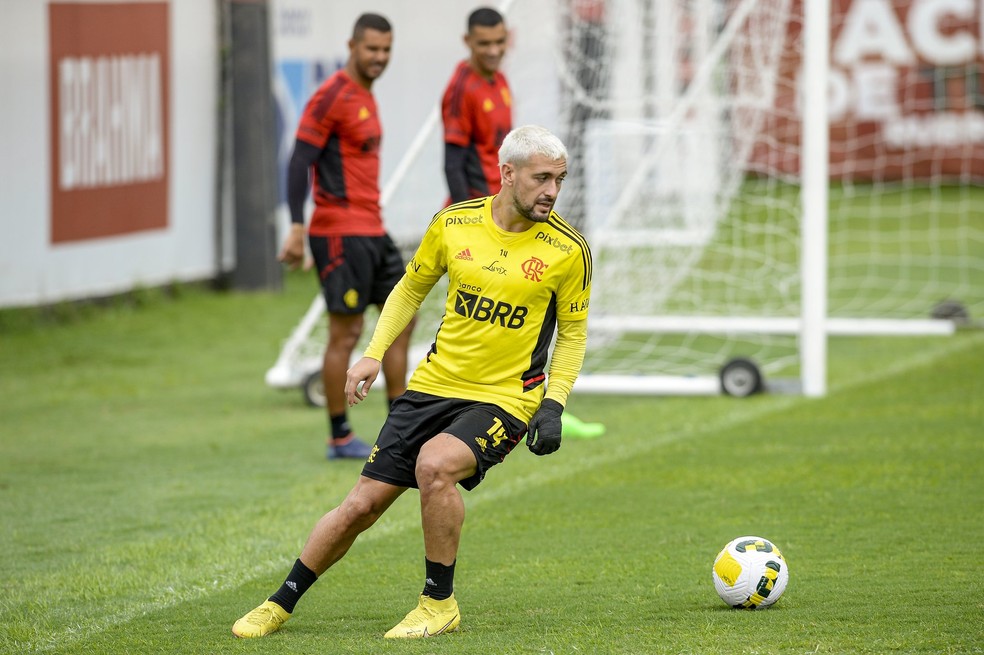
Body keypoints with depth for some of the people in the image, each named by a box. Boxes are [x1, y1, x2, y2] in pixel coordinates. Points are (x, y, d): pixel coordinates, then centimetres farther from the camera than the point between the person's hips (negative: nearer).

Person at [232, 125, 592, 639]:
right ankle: (281, 604, 21)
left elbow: (573, 332, 5)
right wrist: (373, 354, 5)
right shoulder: (454, 224, -2)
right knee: (362, 505, 1)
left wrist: (554, 404, -6)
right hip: (434, 385, 3)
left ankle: (439, 603, -13)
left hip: (503, 399, -3)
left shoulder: (568, 250, -7)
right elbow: (411, 287, 15)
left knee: (434, 464, -32)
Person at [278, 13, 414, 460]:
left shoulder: (365, 96, 15)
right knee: (345, 334, -4)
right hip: (341, 233, -10)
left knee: (401, 318, 10)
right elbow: (300, 161, -17)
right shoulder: (332, 96, -12)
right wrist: (297, 228, -22)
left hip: (372, 231, 10)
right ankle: (340, 438, 4)